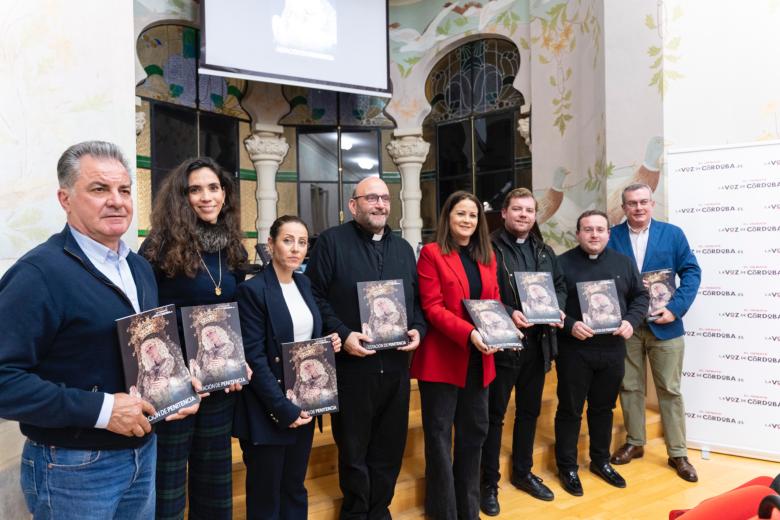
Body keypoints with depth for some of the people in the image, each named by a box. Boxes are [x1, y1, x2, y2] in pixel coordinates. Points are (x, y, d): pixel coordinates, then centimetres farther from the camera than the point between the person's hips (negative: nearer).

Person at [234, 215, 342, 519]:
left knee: (295, 487, 18)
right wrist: (283, 408, -19)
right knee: (265, 493, 9)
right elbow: (254, 358, -17)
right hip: (268, 411, -6)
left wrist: (328, 344, -3)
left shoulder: (304, 284, 8)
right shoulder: (252, 290, -14)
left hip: (303, 404, 6)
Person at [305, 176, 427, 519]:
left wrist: (418, 330, -1)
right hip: (352, 365, -5)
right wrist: (342, 334, -19)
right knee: (353, 449, 10)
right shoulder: (332, 241, -3)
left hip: (395, 365, 5)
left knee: (390, 447, 14)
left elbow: (417, 300, 17)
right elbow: (315, 297, -9)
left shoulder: (403, 248, 14)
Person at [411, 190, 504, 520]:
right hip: (442, 358, -5)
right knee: (439, 436, 3)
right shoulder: (431, 253, -5)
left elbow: (494, 303, 15)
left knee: (475, 432, 13)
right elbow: (432, 307, -12)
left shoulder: (487, 256, 13)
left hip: (479, 358, 6)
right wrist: (469, 333, -24)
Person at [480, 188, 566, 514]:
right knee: (494, 414, 4)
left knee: (529, 411, 18)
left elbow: (560, 285, 19)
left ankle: (522, 472, 35)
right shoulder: (489, 248, -8)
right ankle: (489, 483, 17)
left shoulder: (545, 252, 13)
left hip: (537, 343, 7)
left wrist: (557, 309, -1)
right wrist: (509, 314, -24)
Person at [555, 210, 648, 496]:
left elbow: (640, 296, 11)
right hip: (574, 350, -4)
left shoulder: (624, 262, 7)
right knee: (570, 409, 6)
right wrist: (569, 325, -21)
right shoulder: (562, 263, -5)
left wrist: (630, 321, -7)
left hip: (613, 349, 4)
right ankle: (567, 467, 20)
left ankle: (601, 460, 34)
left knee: (604, 407, 17)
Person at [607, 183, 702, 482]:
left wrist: (676, 308, -13)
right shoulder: (611, 237, 1)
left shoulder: (672, 234, 1)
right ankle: (634, 443, 27)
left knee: (670, 390, 7)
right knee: (629, 387, 11)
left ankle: (678, 453, 18)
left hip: (663, 325, -1)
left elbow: (691, 272, -2)